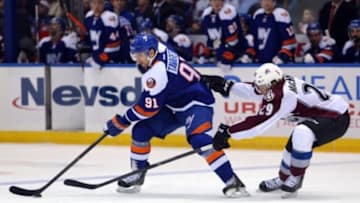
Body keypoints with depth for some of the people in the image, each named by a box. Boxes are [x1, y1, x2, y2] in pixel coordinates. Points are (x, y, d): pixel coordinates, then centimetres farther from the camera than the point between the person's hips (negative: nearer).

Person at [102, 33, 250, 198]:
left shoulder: (157, 71, -29)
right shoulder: (158, 48, -5)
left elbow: (149, 107, -25)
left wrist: (121, 121, -17)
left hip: (196, 103, -10)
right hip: (173, 106, 10)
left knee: (199, 140, -32)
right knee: (141, 131, 0)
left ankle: (233, 182, -31)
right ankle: (136, 176, 14)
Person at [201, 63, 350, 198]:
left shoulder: (281, 96, -30)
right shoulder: (278, 83, -4)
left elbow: (258, 123, -27)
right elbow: (252, 91, 11)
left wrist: (227, 131, -21)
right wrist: (226, 86, 0)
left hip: (336, 118, -10)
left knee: (302, 133, -32)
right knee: (293, 147, 19)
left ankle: (295, 179, -14)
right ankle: (283, 180, 41)